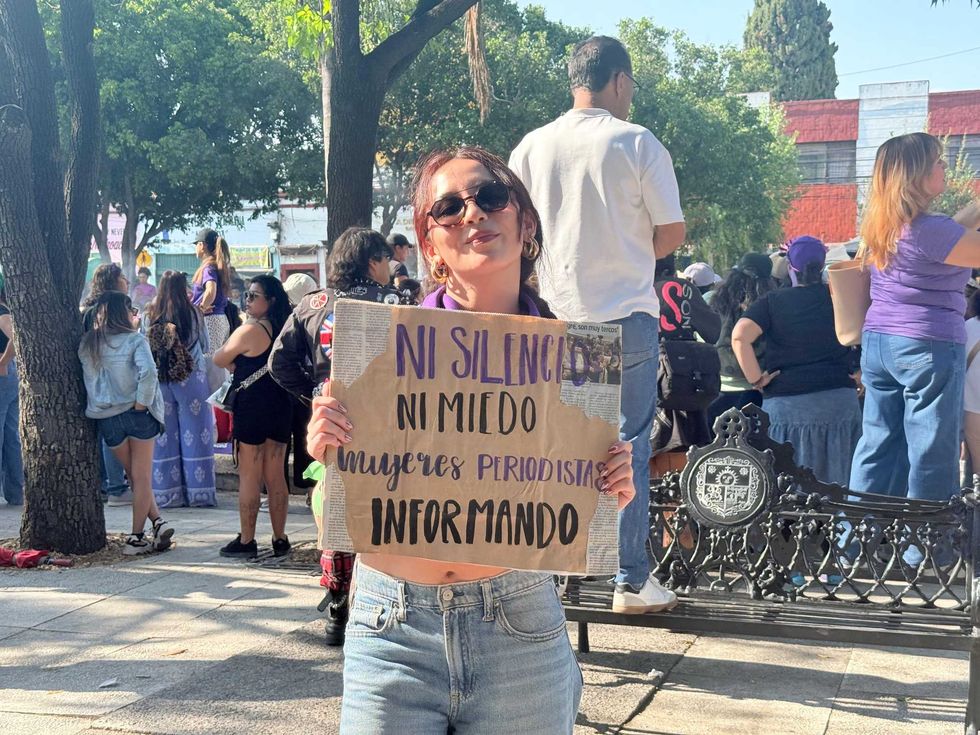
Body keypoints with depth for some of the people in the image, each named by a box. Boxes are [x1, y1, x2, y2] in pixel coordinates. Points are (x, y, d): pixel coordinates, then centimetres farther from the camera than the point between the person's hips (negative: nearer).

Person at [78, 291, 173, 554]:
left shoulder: (86, 345, 7)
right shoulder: (135, 340, -8)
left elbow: (85, 379, 8)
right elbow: (148, 372, -21)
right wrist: (142, 403, -13)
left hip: (105, 419, 4)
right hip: (136, 414, -4)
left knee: (134, 476, 17)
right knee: (142, 478, 5)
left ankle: (158, 523, 10)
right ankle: (136, 537, 5)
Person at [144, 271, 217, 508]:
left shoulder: (149, 315, -1)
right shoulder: (193, 313, -5)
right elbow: (205, 346, 5)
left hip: (159, 379, 2)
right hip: (191, 379, -2)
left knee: (164, 435, 7)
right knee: (195, 435, 3)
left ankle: (166, 491, 10)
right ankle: (198, 491, 4)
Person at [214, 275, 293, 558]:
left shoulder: (249, 330, -14)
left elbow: (219, 360, -4)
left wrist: (235, 366, 14)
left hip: (251, 408, -6)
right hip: (281, 408, 6)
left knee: (249, 477, 1)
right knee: (276, 476, 10)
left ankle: (246, 541, 6)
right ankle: (279, 540, 15)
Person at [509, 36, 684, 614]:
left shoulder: (532, 147, 5)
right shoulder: (637, 144, -6)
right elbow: (673, 233, -3)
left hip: (554, 318, 3)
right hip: (626, 315, -3)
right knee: (628, 449, 4)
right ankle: (633, 581, 8)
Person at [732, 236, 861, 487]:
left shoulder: (772, 301, 0)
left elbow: (739, 337, -13)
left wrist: (756, 379, -5)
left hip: (786, 404, -1)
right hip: (840, 401, 1)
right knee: (838, 482, 10)